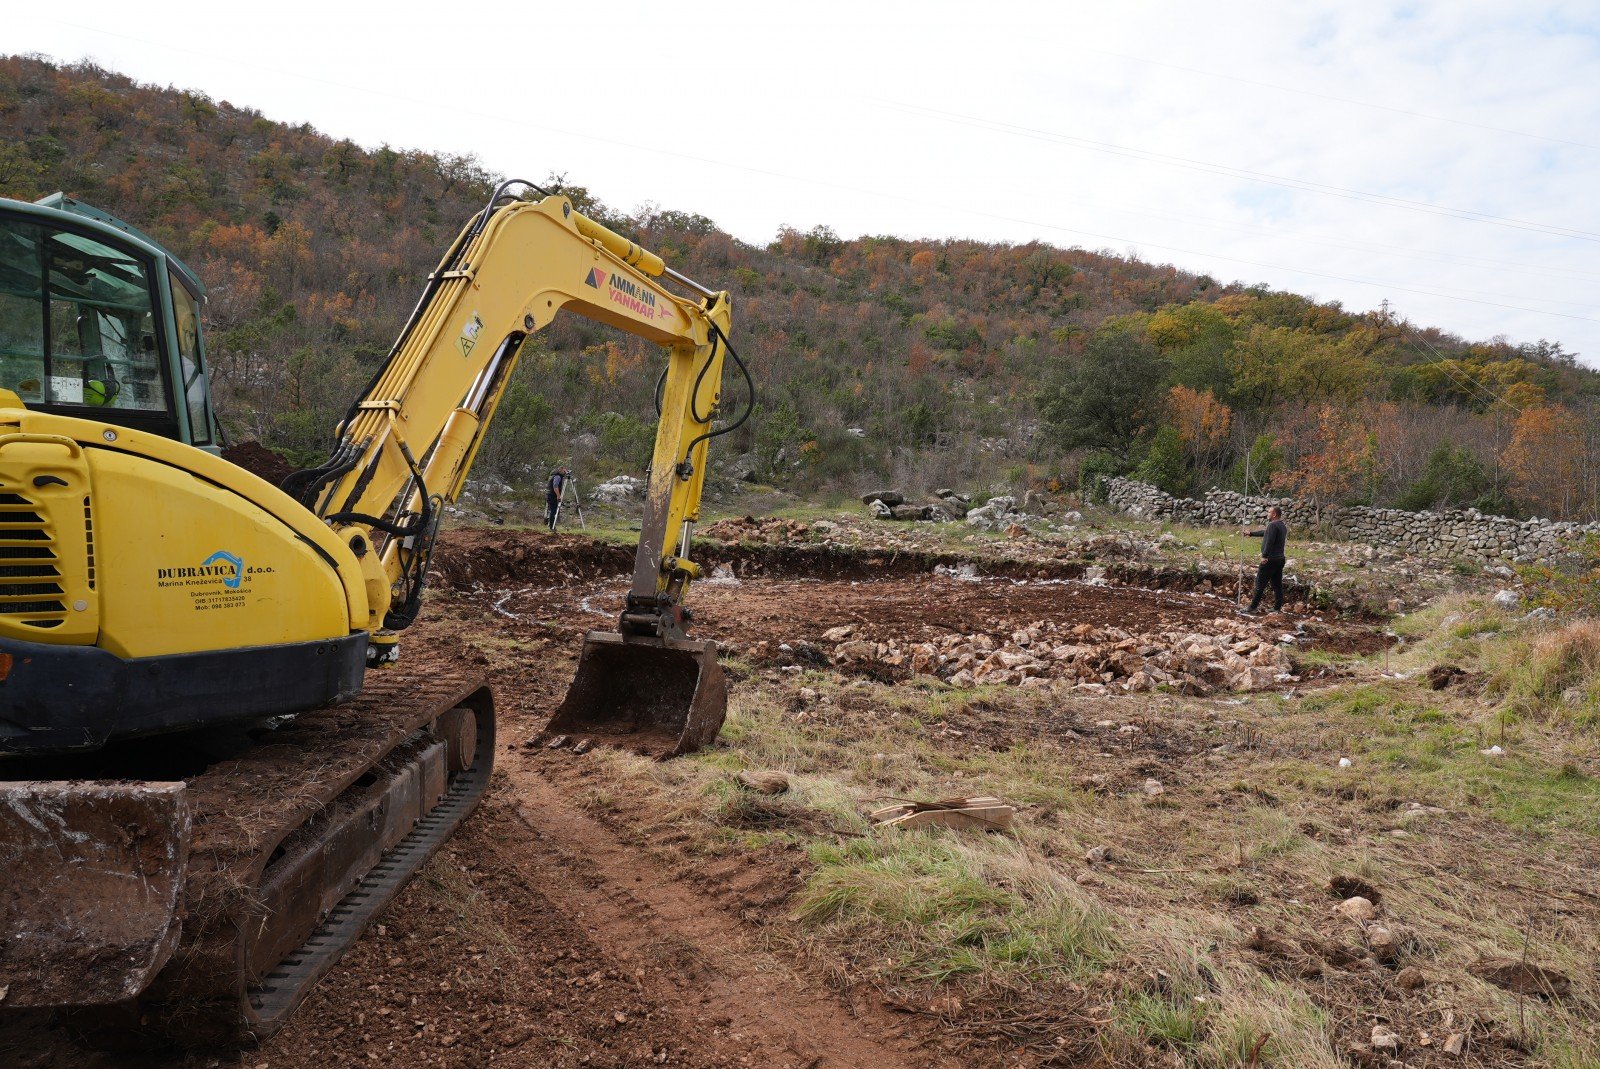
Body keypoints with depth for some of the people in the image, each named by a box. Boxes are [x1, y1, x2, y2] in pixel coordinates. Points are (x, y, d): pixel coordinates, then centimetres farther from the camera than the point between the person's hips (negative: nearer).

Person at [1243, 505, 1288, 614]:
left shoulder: (1273, 525, -16)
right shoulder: (1283, 526, 16)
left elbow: (1269, 541, -27)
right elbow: (1265, 533, 29)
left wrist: (1265, 555, -28)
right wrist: (1251, 533, 37)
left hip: (1270, 560, -9)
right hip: (1280, 559, 9)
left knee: (1260, 584, -4)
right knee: (1277, 584, 10)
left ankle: (1253, 607, -1)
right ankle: (1278, 607, 12)